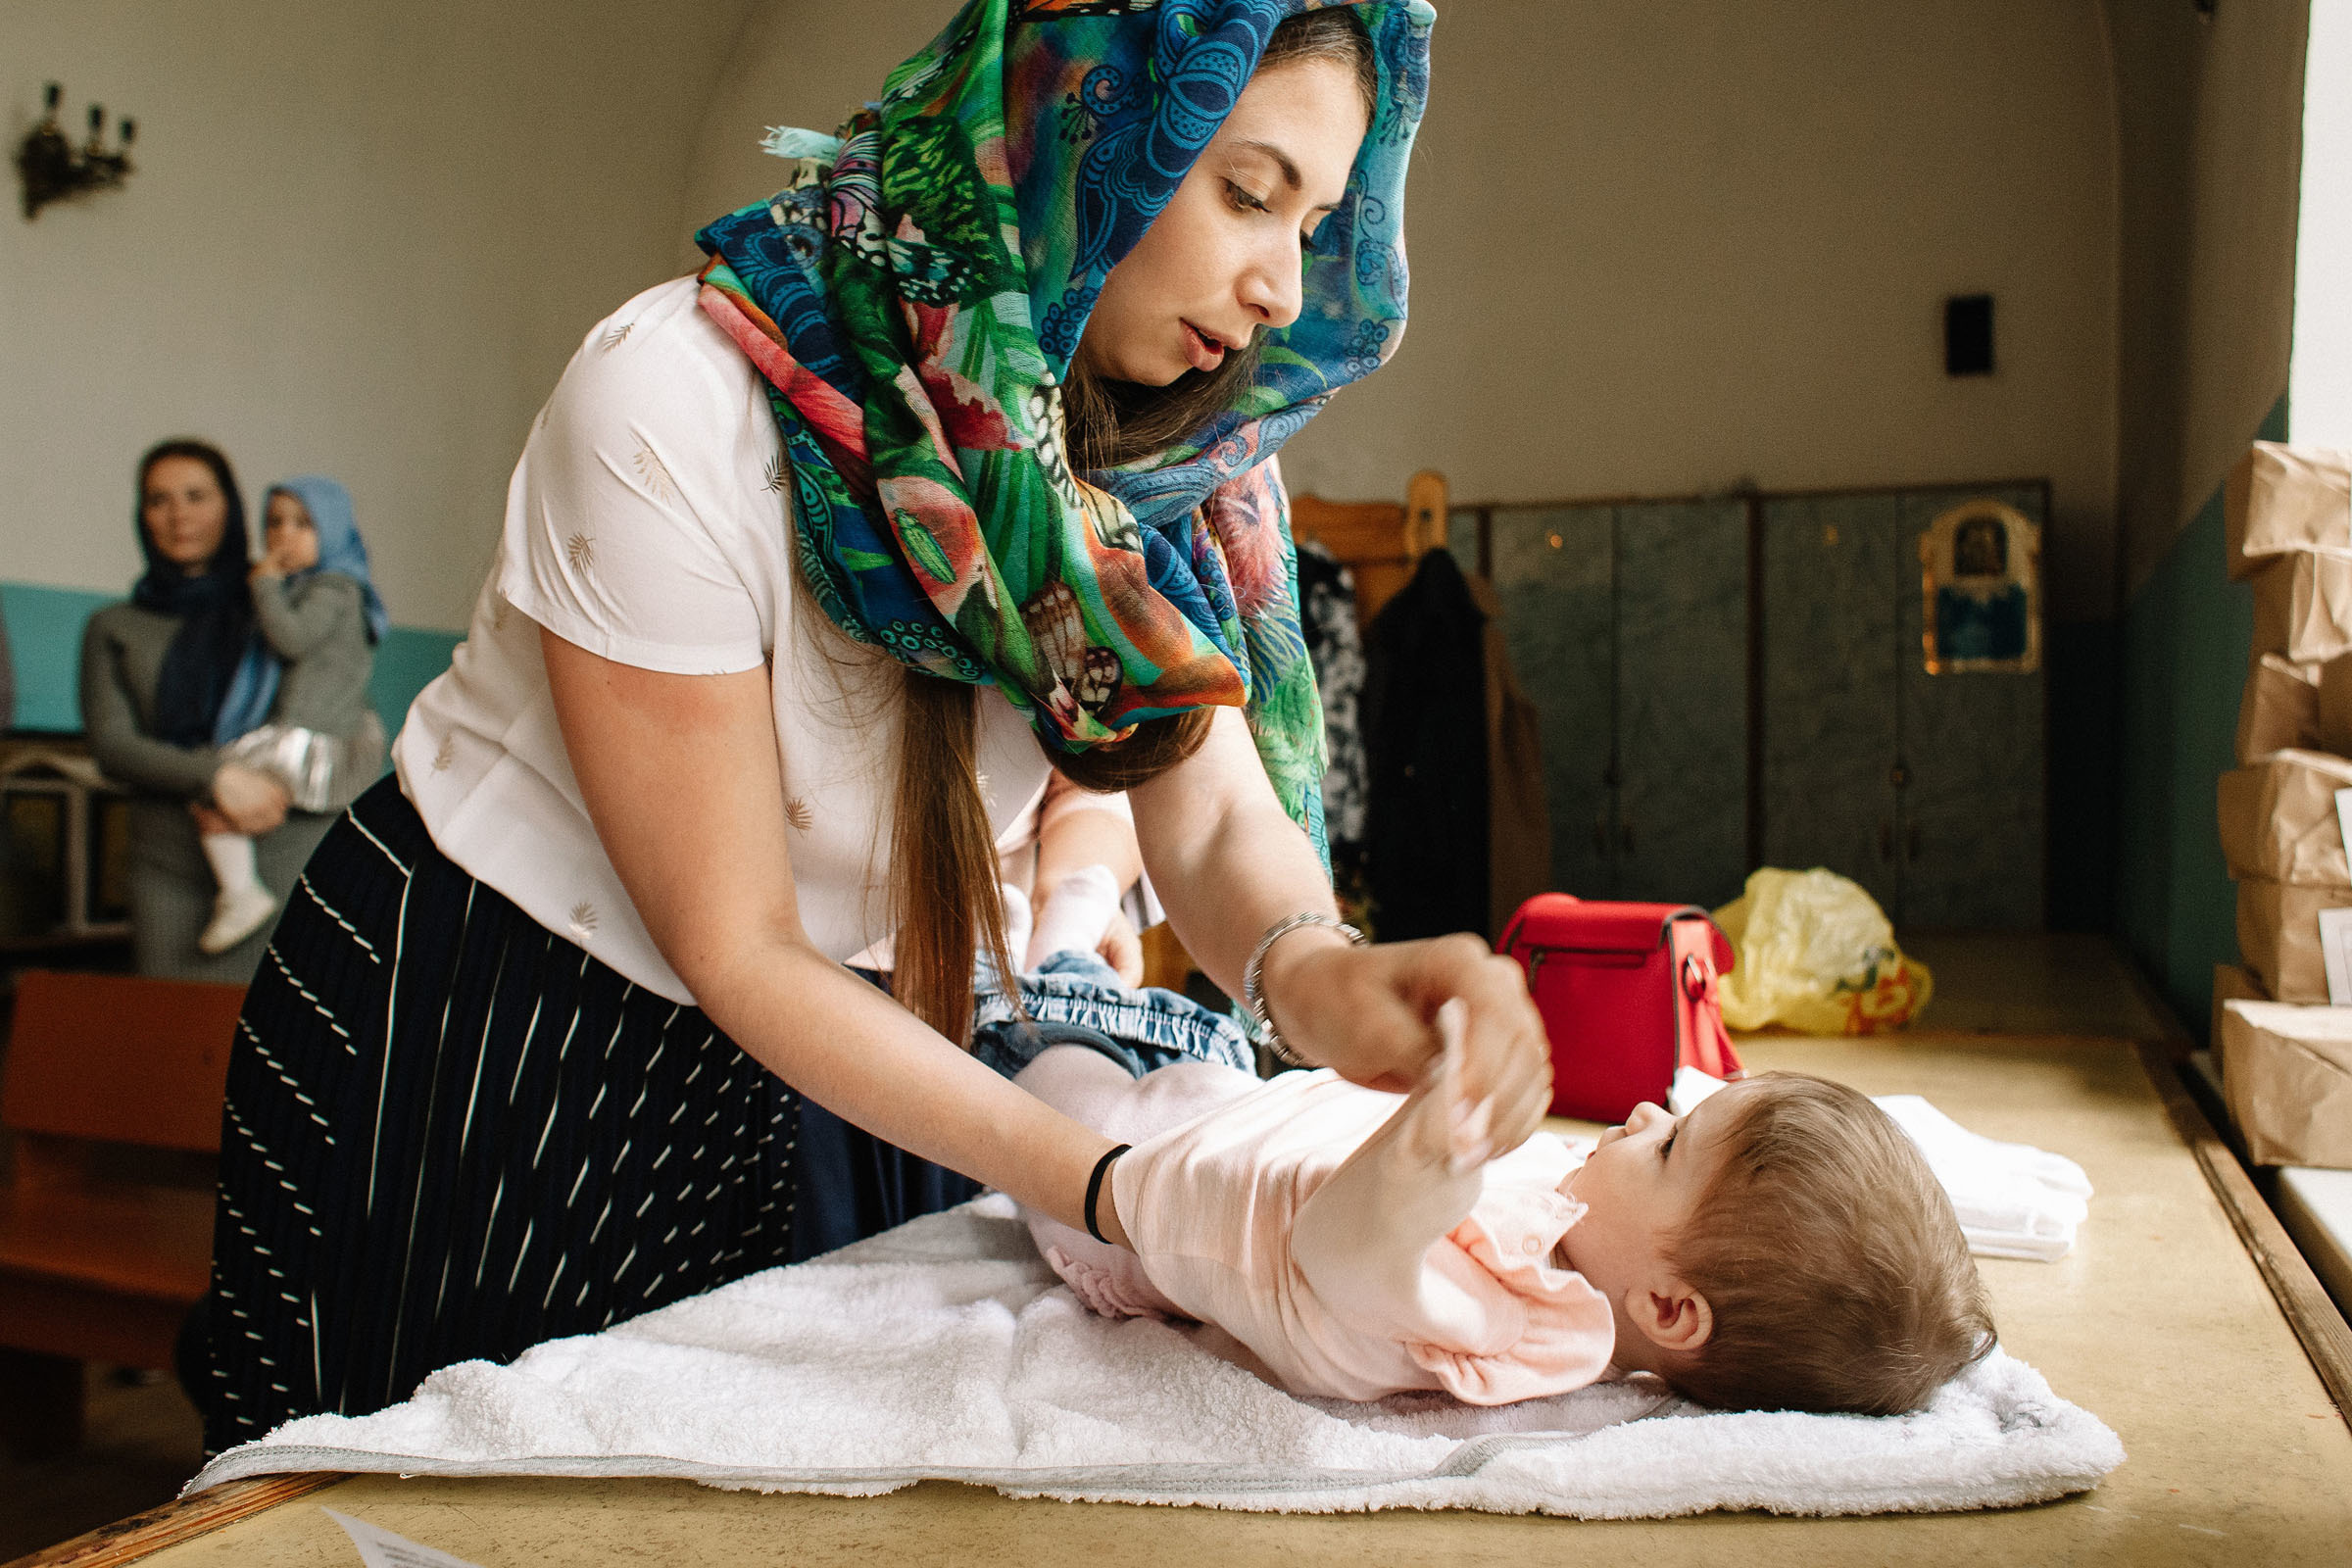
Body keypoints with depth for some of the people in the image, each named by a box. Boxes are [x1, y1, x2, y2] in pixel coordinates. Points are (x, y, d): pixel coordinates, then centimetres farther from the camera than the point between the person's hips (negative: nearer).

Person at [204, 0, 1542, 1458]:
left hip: (806, 1057, 5)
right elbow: (733, 952, -24)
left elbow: (1218, 813, -18)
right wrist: (1117, 1188, -30)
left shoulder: (1170, 467, -10)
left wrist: (1311, 969, -42)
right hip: (474, 1049, -4)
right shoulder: (679, 402, -28)